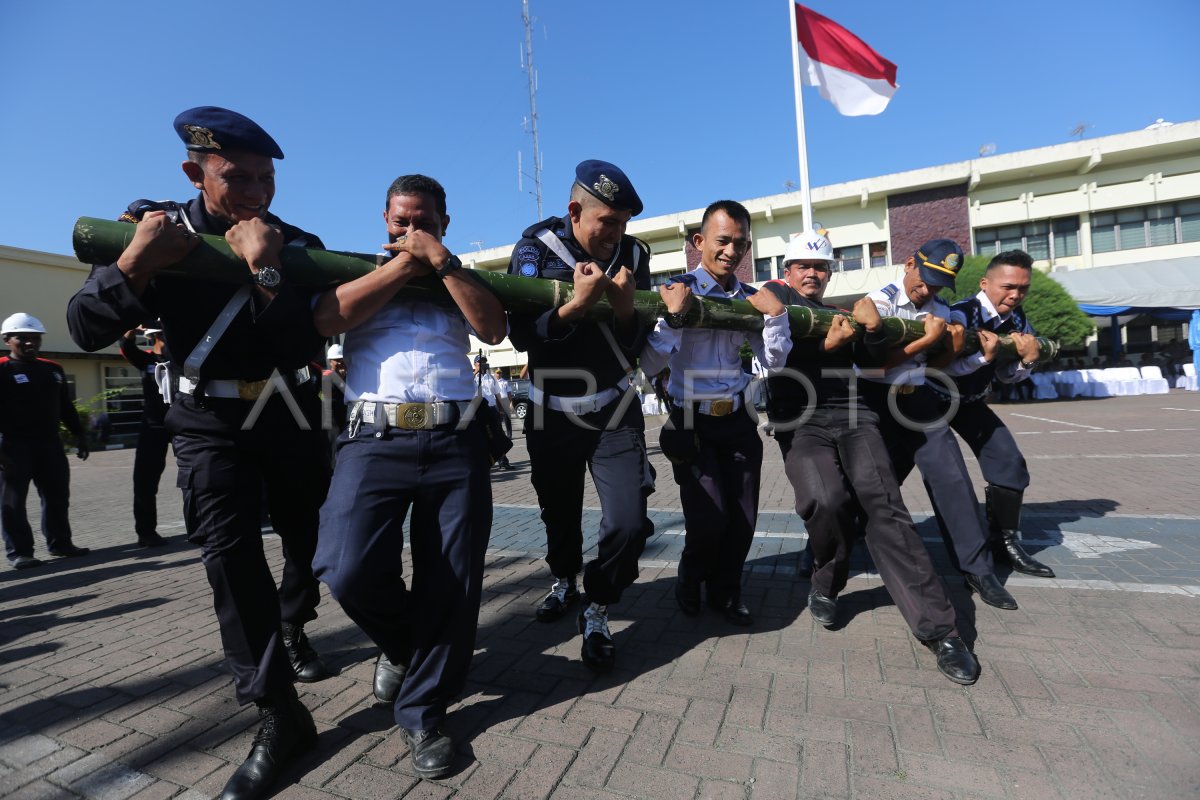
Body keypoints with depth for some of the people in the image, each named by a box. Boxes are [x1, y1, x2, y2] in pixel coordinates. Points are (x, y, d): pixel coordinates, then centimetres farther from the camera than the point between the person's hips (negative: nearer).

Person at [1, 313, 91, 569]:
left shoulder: (53, 369, 13)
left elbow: (66, 406, 18)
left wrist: (79, 435, 15)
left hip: (49, 442, 6)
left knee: (58, 497, 9)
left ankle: (60, 543, 20)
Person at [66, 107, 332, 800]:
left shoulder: (298, 246, -6)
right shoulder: (155, 228, -4)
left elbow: (306, 346, -17)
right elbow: (87, 330, -10)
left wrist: (265, 273, -29)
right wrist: (137, 263, -26)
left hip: (291, 416, 2)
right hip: (209, 423, -1)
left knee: (308, 537, 12)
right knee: (229, 548, -15)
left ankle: (292, 631, 42)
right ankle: (280, 716, -7)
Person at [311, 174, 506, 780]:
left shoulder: (461, 280, 19)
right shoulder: (359, 271, 17)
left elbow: (494, 329, 0)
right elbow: (327, 319, -4)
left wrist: (441, 262, -3)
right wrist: (406, 262, -1)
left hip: (455, 440, 1)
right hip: (375, 438, -1)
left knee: (452, 581, 1)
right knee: (349, 570, -14)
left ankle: (423, 710, 22)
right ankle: (399, 645, 21)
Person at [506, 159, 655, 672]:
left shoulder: (633, 254, -3)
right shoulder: (535, 248, -8)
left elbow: (636, 347, -3)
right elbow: (520, 335, -17)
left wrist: (625, 308, -23)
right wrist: (578, 305, -29)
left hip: (617, 414, 1)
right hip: (552, 414, 0)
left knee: (628, 524, -12)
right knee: (560, 515, 17)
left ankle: (596, 613, 15)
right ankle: (563, 581, 49)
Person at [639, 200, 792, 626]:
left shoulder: (749, 298, 7)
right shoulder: (677, 290, -7)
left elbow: (774, 361, 5)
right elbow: (650, 364, -14)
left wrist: (776, 314, -8)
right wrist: (674, 316, -25)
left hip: (737, 420, 5)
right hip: (691, 423, -4)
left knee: (743, 519, 7)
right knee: (709, 519, -8)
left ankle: (725, 592, 34)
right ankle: (690, 582, 26)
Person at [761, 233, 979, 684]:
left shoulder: (843, 313, 26)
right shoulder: (776, 294, 16)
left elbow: (873, 361, 16)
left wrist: (873, 328, -3)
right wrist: (825, 346, -14)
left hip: (853, 418, 3)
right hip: (801, 424, -3)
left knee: (881, 504, -19)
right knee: (826, 500, -28)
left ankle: (937, 628, -17)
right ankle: (826, 584, 1)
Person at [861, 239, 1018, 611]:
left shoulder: (940, 309, 10)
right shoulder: (879, 301, -9)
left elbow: (934, 363, 13)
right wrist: (928, 339, -18)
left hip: (919, 399, 5)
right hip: (879, 402, -5)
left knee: (952, 479, -1)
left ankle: (977, 567, 10)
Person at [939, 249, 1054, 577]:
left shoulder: (1017, 320, -4)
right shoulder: (960, 314, -25)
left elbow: (1007, 376, 2)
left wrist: (1028, 360, -18)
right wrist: (984, 356, -41)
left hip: (970, 402, 6)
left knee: (1009, 462, -3)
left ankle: (1005, 542, 11)